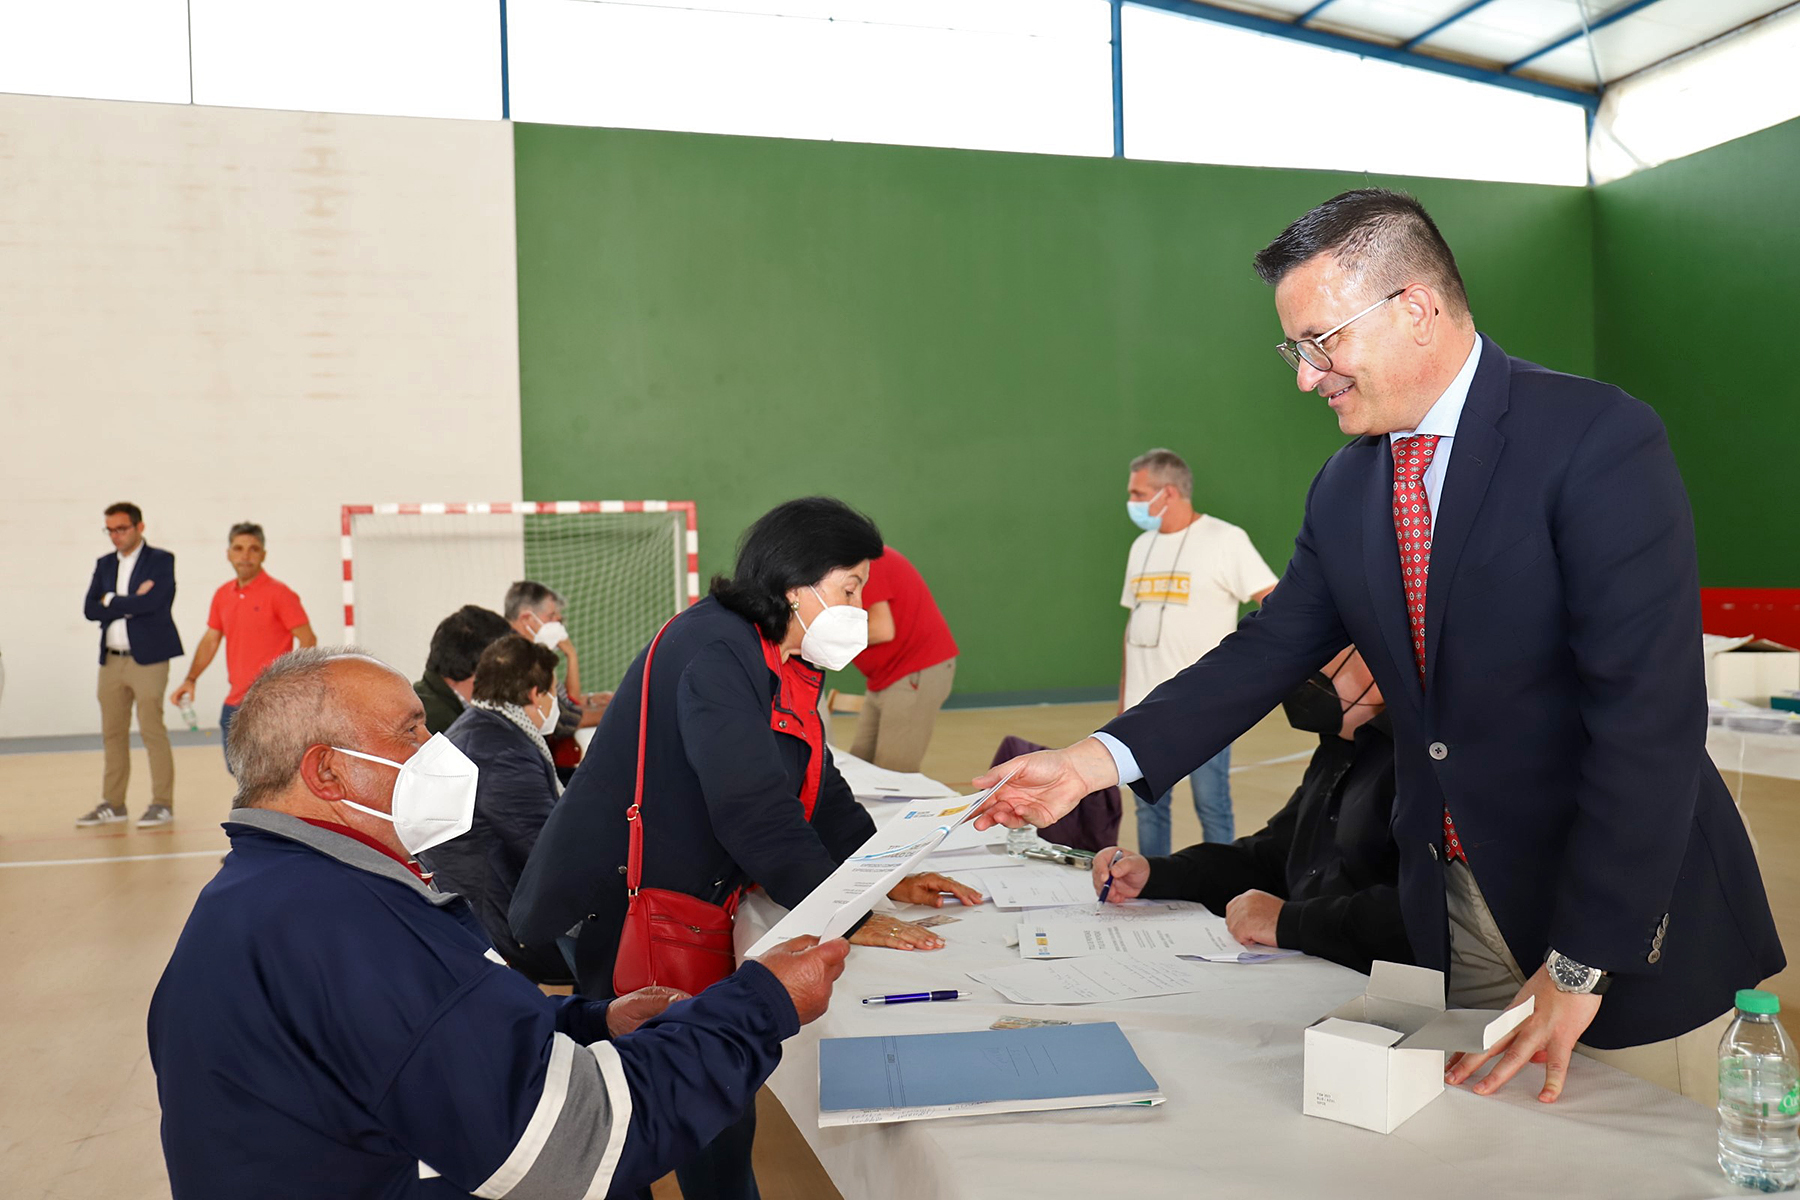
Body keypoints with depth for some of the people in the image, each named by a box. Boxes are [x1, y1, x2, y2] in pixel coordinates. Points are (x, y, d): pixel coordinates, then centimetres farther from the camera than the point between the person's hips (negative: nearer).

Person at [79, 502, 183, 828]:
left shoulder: (161, 560, -3)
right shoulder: (104, 564, 14)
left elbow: (152, 602, -18)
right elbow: (90, 609, 2)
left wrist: (112, 602, -6)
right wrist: (131, 603, -10)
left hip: (148, 658, -6)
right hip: (111, 660, 6)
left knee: (152, 731, -6)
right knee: (113, 733, 10)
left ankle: (162, 803, 1)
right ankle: (113, 804, 19)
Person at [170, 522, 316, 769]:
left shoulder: (278, 593, -9)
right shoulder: (223, 595, 11)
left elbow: (308, 640, -12)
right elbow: (210, 641, 17)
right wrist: (190, 679, 6)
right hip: (235, 703, 7)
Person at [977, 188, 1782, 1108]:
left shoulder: (1600, 440, -17)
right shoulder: (1344, 491, 4)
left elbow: (1646, 714, -21)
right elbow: (1268, 651, 3)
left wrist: (1580, 964, -21)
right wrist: (1100, 758, -11)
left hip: (1626, 927, -5)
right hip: (1456, 916, 5)